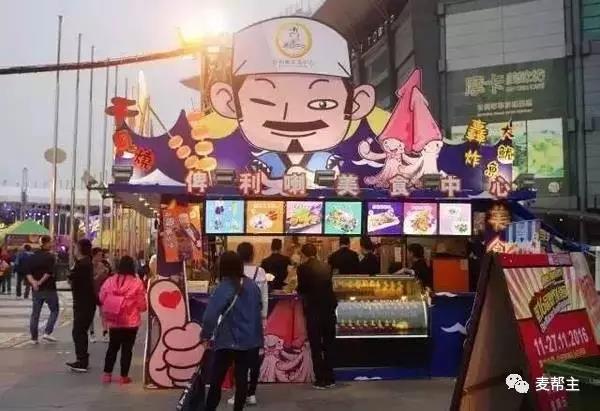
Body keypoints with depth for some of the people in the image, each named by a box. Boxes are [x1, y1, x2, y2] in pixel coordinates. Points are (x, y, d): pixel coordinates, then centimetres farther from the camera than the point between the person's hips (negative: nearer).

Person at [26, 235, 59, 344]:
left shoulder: (33, 257, 8)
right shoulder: (50, 256, -10)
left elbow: (28, 272, 1)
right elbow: (49, 273, -21)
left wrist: (33, 282, -11)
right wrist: (40, 282, -12)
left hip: (36, 290, 6)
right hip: (49, 289, -5)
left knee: (35, 313, 10)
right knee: (54, 311, 9)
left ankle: (34, 338, 11)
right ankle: (47, 333, -2)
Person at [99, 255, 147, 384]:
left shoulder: (109, 281, -3)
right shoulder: (137, 282, -12)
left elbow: (101, 299, 8)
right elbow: (142, 305, -7)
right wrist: (145, 307, 15)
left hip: (113, 321, 3)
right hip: (131, 322, -3)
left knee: (112, 347, 18)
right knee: (127, 348, 7)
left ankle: (107, 374, 18)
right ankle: (124, 376, 12)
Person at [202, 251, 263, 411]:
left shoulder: (224, 288, -15)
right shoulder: (252, 285, 4)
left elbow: (210, 314, -24)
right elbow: (259, 309, 17)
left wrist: (206, 335, -10)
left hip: (229, 342, -5)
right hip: (250, 340, 5)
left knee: (216, 380, 5)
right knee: (242, 378, 13)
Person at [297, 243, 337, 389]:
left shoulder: (303, 268, -7)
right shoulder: (326, 267, 7)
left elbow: (301, 289, -1)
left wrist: (299, 289, 22)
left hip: (313, 311, -5)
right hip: (329, 309, 5)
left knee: (316, 347, 4)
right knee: (328, 346, 14)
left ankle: (321, 380, 5)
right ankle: (330, 378, 20)